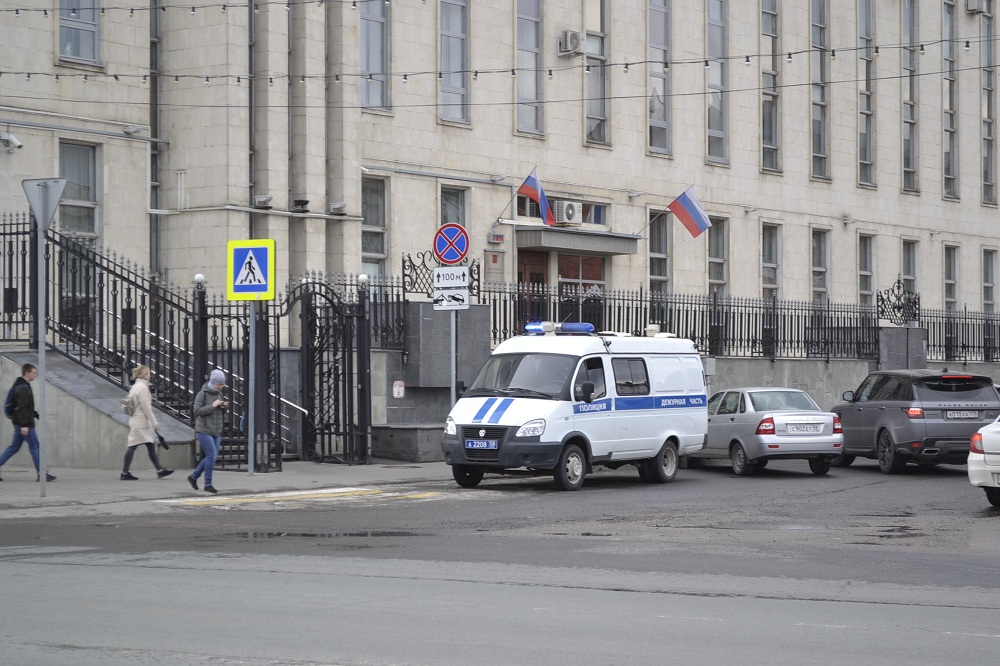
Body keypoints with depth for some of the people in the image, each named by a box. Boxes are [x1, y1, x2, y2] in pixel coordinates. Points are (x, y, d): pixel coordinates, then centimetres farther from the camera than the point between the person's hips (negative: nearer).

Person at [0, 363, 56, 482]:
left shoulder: (23, 386, 16)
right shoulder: (23, 388, -16)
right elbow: (21, 408, -22)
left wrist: (37, 415, 22)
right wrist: (24, 425, -25)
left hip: (19, 423, 10)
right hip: (24, 423, -10)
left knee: (14, 447, 12)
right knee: (35, 447, -3)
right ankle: (40, 474, 1)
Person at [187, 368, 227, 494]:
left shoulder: (219, 393, 11)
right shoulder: (202, 394, -9)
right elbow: (197, 411, -16)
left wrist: (224, 407, -2)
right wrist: (213, 405, -21)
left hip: (216, 431, 7)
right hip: (204, 430, -7)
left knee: (211, 457, 8)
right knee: (211, 456, -12)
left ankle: (193, 477, 24)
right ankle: (208, 484, -3)